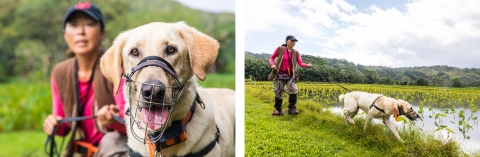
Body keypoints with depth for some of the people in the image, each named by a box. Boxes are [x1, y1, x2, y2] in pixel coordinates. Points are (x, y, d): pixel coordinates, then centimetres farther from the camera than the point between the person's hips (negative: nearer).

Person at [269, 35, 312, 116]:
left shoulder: (296, 53, 4)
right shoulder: (280, 49, -2)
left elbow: (300, 63, -6)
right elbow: (272, 57, 7)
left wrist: (307, 65, -27)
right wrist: (272, 64, -15)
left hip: (290, 75, 2)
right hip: (279, 74, -2)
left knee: (293, 90, -15)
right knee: (279, 93, 2)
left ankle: (292, 109, -6)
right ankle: (278, 110, 17)